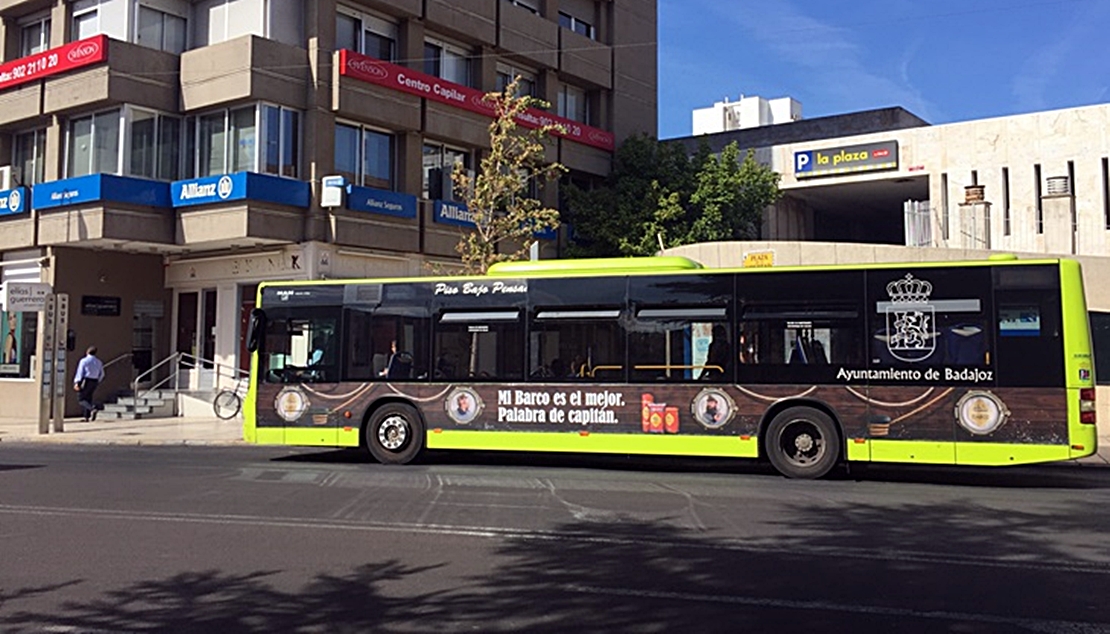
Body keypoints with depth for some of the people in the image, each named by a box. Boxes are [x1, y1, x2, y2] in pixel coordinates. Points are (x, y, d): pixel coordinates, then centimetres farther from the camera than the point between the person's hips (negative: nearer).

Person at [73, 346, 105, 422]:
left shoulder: (84, 361, -6)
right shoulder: (98, 362, 10)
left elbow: (80, 372, -12)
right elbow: (102, 374, 12)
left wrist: (77, 383, -15)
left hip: (86, 381, -6)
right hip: (94, 382, 6)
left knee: (81, 398, 1)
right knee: (88, 398, 13)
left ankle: (92, 408, -24)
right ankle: (86, 417, 8)